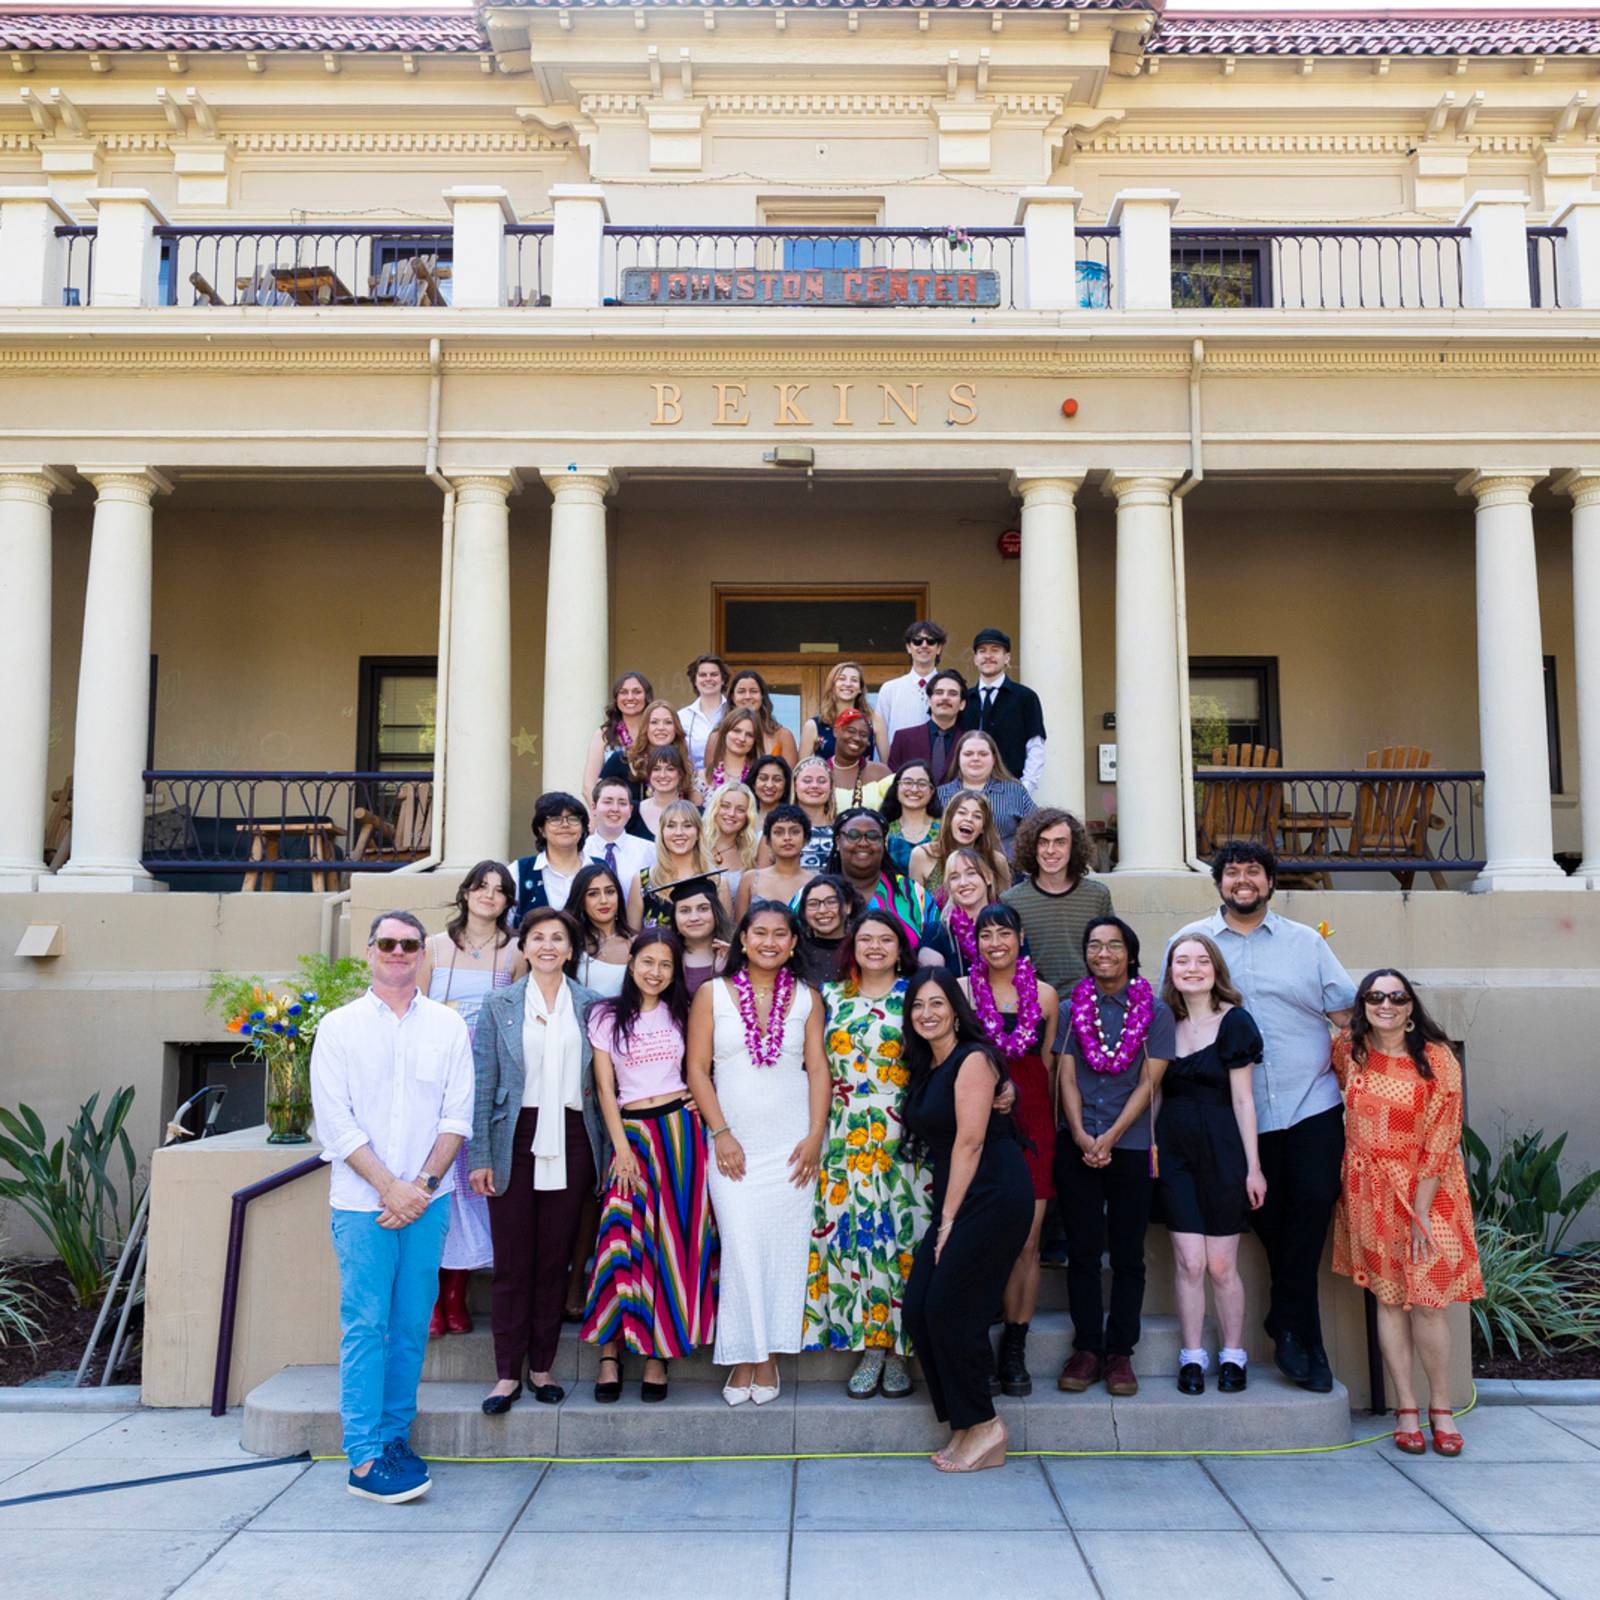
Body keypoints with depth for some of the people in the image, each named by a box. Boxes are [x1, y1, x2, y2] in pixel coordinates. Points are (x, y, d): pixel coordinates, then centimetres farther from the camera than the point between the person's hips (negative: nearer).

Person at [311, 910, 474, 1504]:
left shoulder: (447, 1026, 7)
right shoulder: (339, 1027, 2)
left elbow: (458, 1114, 4)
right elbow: (335, 1121, -4)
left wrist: (423, 1184, -8)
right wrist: (390, 1187, -10)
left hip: (427, 1200, 2)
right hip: (362, 1201, -2)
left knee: (412, 1323, 7)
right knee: (365, 1324, -3)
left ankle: (395, 1435, 20)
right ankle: (365, 1460, 0)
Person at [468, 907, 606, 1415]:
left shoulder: (590, 1005, 7)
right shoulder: (499, 1006, 4)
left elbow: (603, 1080, 8)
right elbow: (483, 1083, 2)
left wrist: (607, 1149, 2)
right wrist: (480, 1156, -3)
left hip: (571, 1140, 1)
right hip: (515, 1139, -1)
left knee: (556, 1259, 6)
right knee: (512, 1261, 1)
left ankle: (541, 1368, 19)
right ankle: (507, 1373, 12)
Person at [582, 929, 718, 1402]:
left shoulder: (680, 1014, 10)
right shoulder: (607, 1017, 3)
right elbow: (605, 1087, 0)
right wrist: (621, 1146, -6)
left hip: (680, 1128, 2)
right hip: (631, 1130, -2)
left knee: (675, 1237, -1)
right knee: (623, 1236, -10)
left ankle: (658, 1351, 6)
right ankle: (610, 1351, -2)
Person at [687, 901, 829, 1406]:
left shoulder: (806, 997, 6)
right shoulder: (713, 994, 2)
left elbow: (818, 1069, 4)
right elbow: (698, 1069, 0)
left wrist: (815, 1136, -5)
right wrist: (721, 1134, -7)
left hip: (791, 1142, 1)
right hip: (734, 1144, -1)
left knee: (784, 1245, 1)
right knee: (741, 1247, -4)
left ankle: (769, 1354, 13)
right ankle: (742, 1357, 8)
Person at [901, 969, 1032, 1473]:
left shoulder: (972, 1059, -10)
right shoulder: (925, 1067, 15)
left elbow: (969, 1141, -14)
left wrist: (948, 1218, -12)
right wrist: (942, 1217, 8)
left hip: (993, 1198, -9)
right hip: (954, 1199, 9)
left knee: (949, 1309, -8)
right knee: (919, 1309, 1)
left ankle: (983, 1426, 7)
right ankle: (966, 1428, 12)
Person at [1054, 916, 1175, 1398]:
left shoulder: (1155, 1011, 2)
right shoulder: (1071, 1009, 8)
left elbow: (1148, 1082, -3)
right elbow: (1067, 1077, 4)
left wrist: (1109, 1138, -11)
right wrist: (1081, 1136, -10)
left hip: (1131, 1146, -1)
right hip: (1076, 1146, 1)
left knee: (1127, 1255, 3)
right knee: (1083, 1251, 4)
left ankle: (1119, 1352, 11)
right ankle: (1086, 1348, 12)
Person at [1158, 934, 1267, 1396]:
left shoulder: (1233, 1021, -4)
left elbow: (1242, 1100, -4)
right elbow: (1155, 1092, 10)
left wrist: (1253, 1166, -5)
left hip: (1221, 1149, -2)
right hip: (1174, 1150, 2)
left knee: (1222, 1266, 3)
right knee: (1189, 1263, 2)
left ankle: (1233, 1356, 21)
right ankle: (1191, 1358, 15)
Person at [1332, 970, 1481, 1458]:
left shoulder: (1438, 1061, -10)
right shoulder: (1347, 1051, -2)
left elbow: (1439, 1143, -10)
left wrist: (1419, 1214, -12)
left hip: (1426, 1190, -2)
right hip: (1369, 1189, 2)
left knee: (1427, 1300, -5)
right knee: (1389, 1298, 4)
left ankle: (1441, 1409, 11)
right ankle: (1406, 1409, 12)